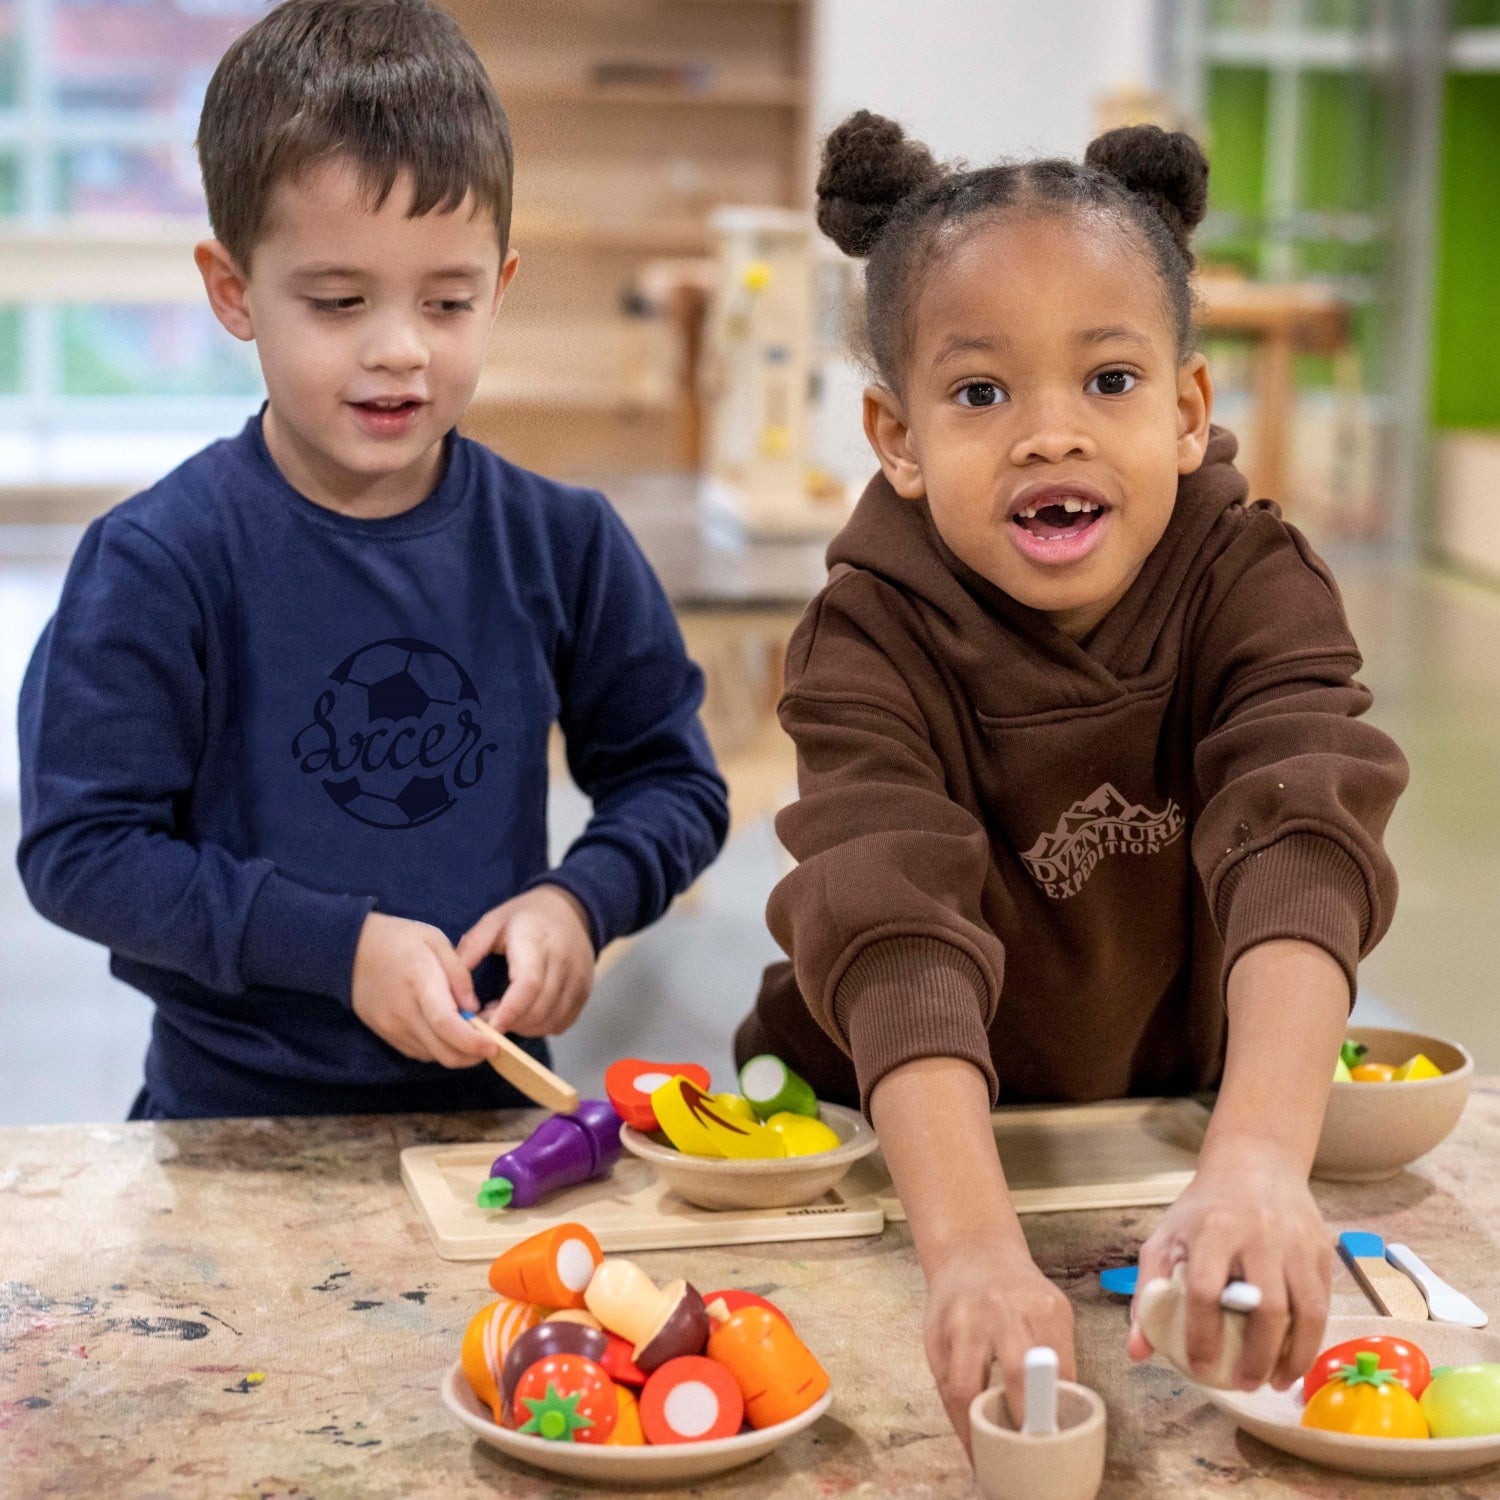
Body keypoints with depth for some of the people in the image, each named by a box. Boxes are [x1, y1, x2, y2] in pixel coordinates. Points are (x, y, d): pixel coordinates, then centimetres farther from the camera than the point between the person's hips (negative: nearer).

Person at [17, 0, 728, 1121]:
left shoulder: (563, 544, 0)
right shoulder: (158, 564, -9)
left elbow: (673, 780, 10)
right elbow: (80, 850, -9)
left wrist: (579, 901, -9)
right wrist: (339, 944, -16)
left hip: (492, 1100, 2)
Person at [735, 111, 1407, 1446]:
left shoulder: (1255, 587, -15)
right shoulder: (872, 644, -19)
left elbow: (1297, 851, -32)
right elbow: (898, 939, -34)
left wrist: (1259, 1165, -50)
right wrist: (975, 1251, -51)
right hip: (888, 1148, -2)